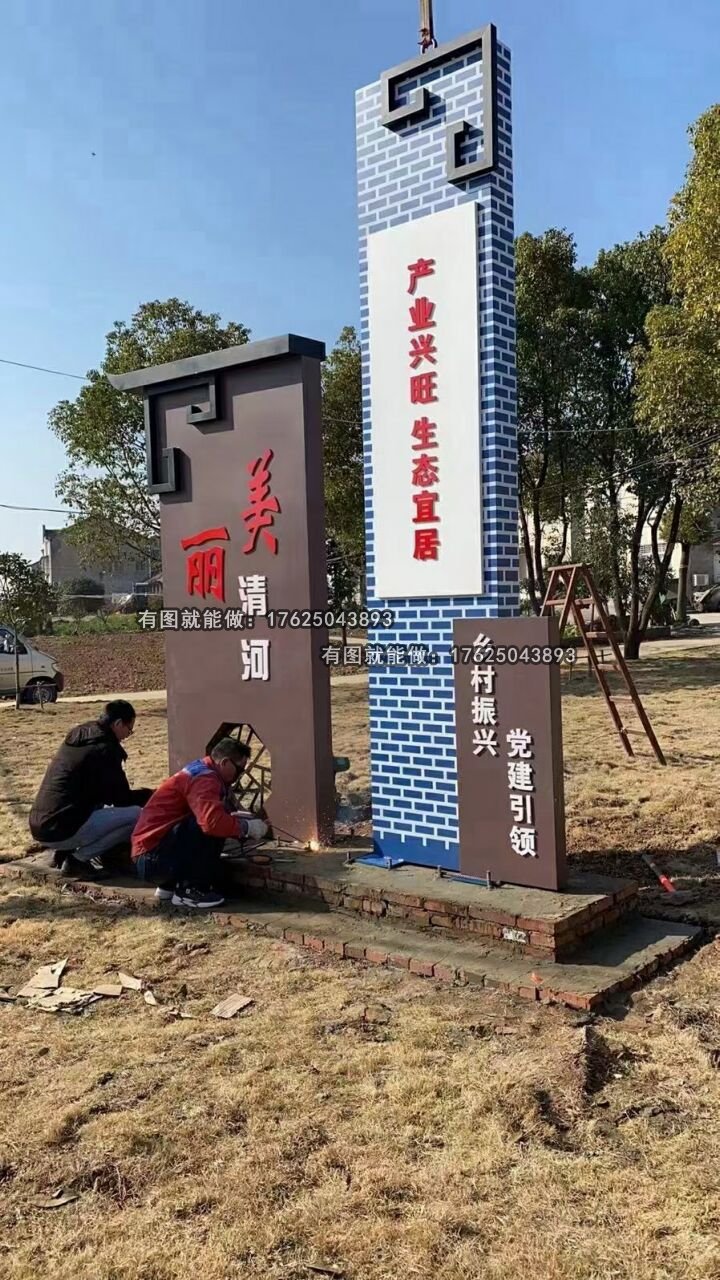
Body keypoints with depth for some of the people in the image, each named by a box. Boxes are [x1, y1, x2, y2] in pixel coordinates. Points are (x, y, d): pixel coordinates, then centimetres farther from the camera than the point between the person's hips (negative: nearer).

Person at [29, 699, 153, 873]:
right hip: (63, 830, -9)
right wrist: (149, 795, 15)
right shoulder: (105, 748, -11)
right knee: (136, 815, -8)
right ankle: (77, 857, -5)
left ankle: (66, 850, 12)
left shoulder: (77, 737, 16)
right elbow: (122, 799, -3)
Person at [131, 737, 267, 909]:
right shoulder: (203, 779, -18)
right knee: (212, 830, -24)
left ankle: (168, 886, 13)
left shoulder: (203, 772, 13)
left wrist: (240, 818, 4)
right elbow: (212, 821, -34)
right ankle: (189, 891, -12)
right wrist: (246, 827, -19)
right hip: (152, 858, -11)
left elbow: (218, 814, 22)